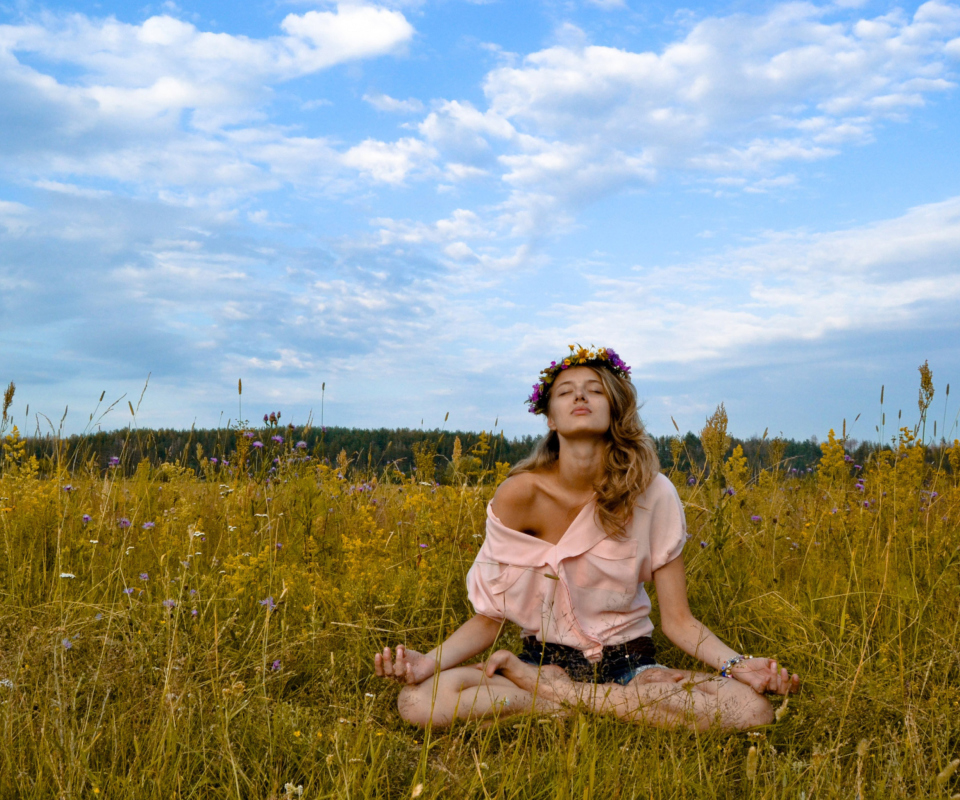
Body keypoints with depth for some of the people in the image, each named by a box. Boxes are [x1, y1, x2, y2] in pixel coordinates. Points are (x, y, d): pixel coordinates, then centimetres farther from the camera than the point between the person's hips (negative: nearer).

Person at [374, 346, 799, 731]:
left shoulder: (652, 494, -10)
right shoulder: (520, 494, -11)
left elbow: (678, 620, -4)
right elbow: (489, 616, -5)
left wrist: (737, 665, -22)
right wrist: (428, 662, -23)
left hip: (628, 665, 1)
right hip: (543, 659, 0)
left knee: (752, 709, -27)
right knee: (418, 699, -28)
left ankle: (555, 692, -14)